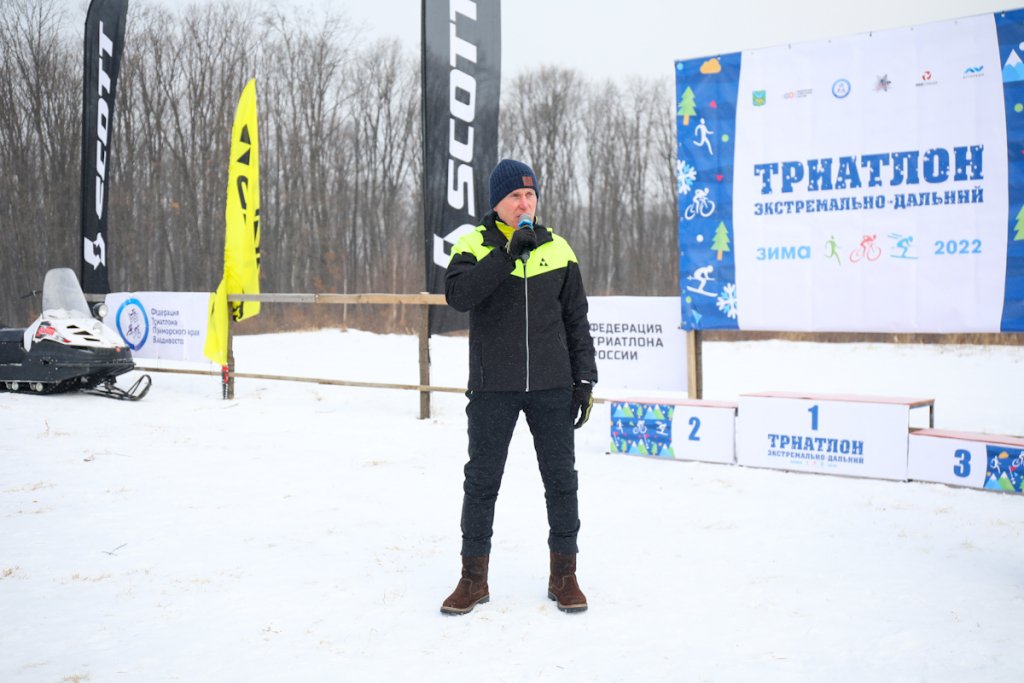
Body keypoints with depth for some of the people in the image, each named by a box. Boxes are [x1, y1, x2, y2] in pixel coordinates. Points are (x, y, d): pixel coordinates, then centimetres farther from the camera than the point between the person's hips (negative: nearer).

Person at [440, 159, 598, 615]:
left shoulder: (557, 249, 7)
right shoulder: (474, 246, 0)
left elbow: (576, 318, 10)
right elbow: (458, 295, -20)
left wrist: (584, 379, 5)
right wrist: (508, 253, -24)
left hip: (551, 387, 2)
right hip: (492, 387, -2)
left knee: (561, 478, 6)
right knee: (482, 480, 5)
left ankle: (563, 574, 20)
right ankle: (474, 577, 18)